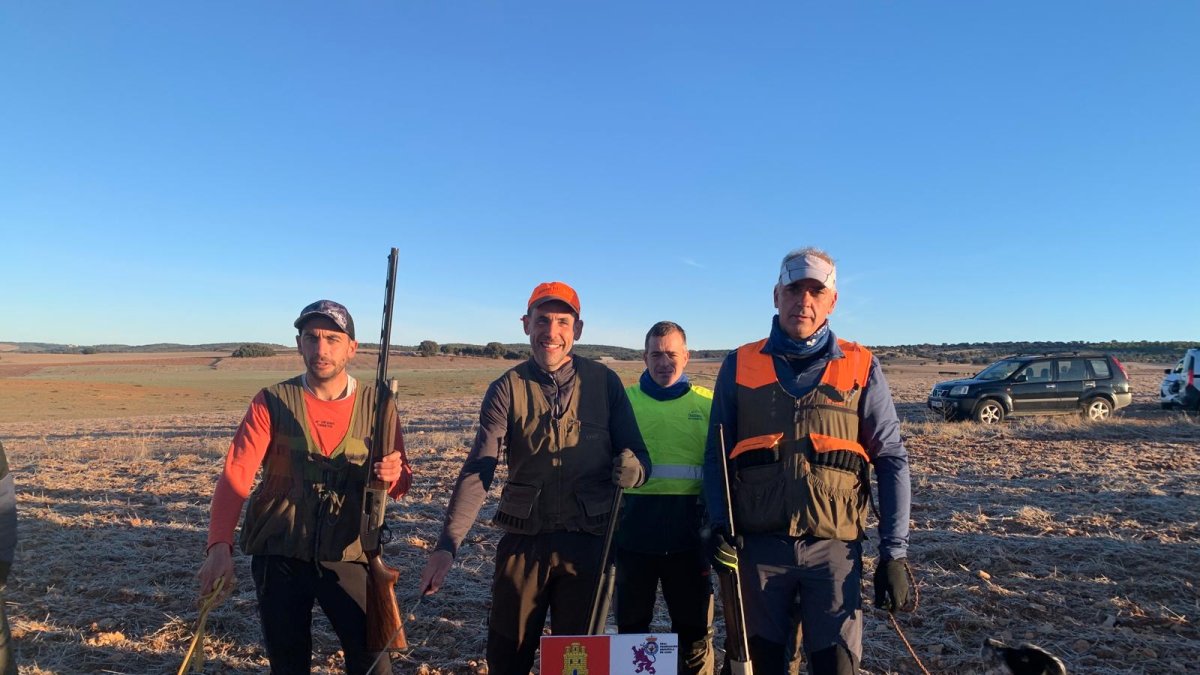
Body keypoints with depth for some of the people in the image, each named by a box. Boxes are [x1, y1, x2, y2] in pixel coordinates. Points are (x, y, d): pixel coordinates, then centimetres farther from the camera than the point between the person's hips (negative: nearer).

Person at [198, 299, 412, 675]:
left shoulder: (375, 404, -2)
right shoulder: (272, 403, -3)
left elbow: (401, 482, 0)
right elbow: (236, 475, -10)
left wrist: (394, 474, -25)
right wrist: (220, 546, -25)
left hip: (346, 556, 0)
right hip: (278, 555, 1)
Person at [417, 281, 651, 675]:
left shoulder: (604, 383, -1)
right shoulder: (507, 390, -3)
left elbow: (637, 454, 2)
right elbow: (478, 470, -10)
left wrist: (634, 468, -23)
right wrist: (448, 544, -21)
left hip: (587, 542, 0)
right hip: (523, 540, 0)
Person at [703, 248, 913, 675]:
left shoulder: (861, 368, 3)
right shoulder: (740, 365, 4)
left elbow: (891, 461, 3)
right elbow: (717, 454, 7)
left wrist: (894, 553, -2)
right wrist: (720, 524, -6)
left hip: (834, 548, 0)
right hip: (757, 546, 1)